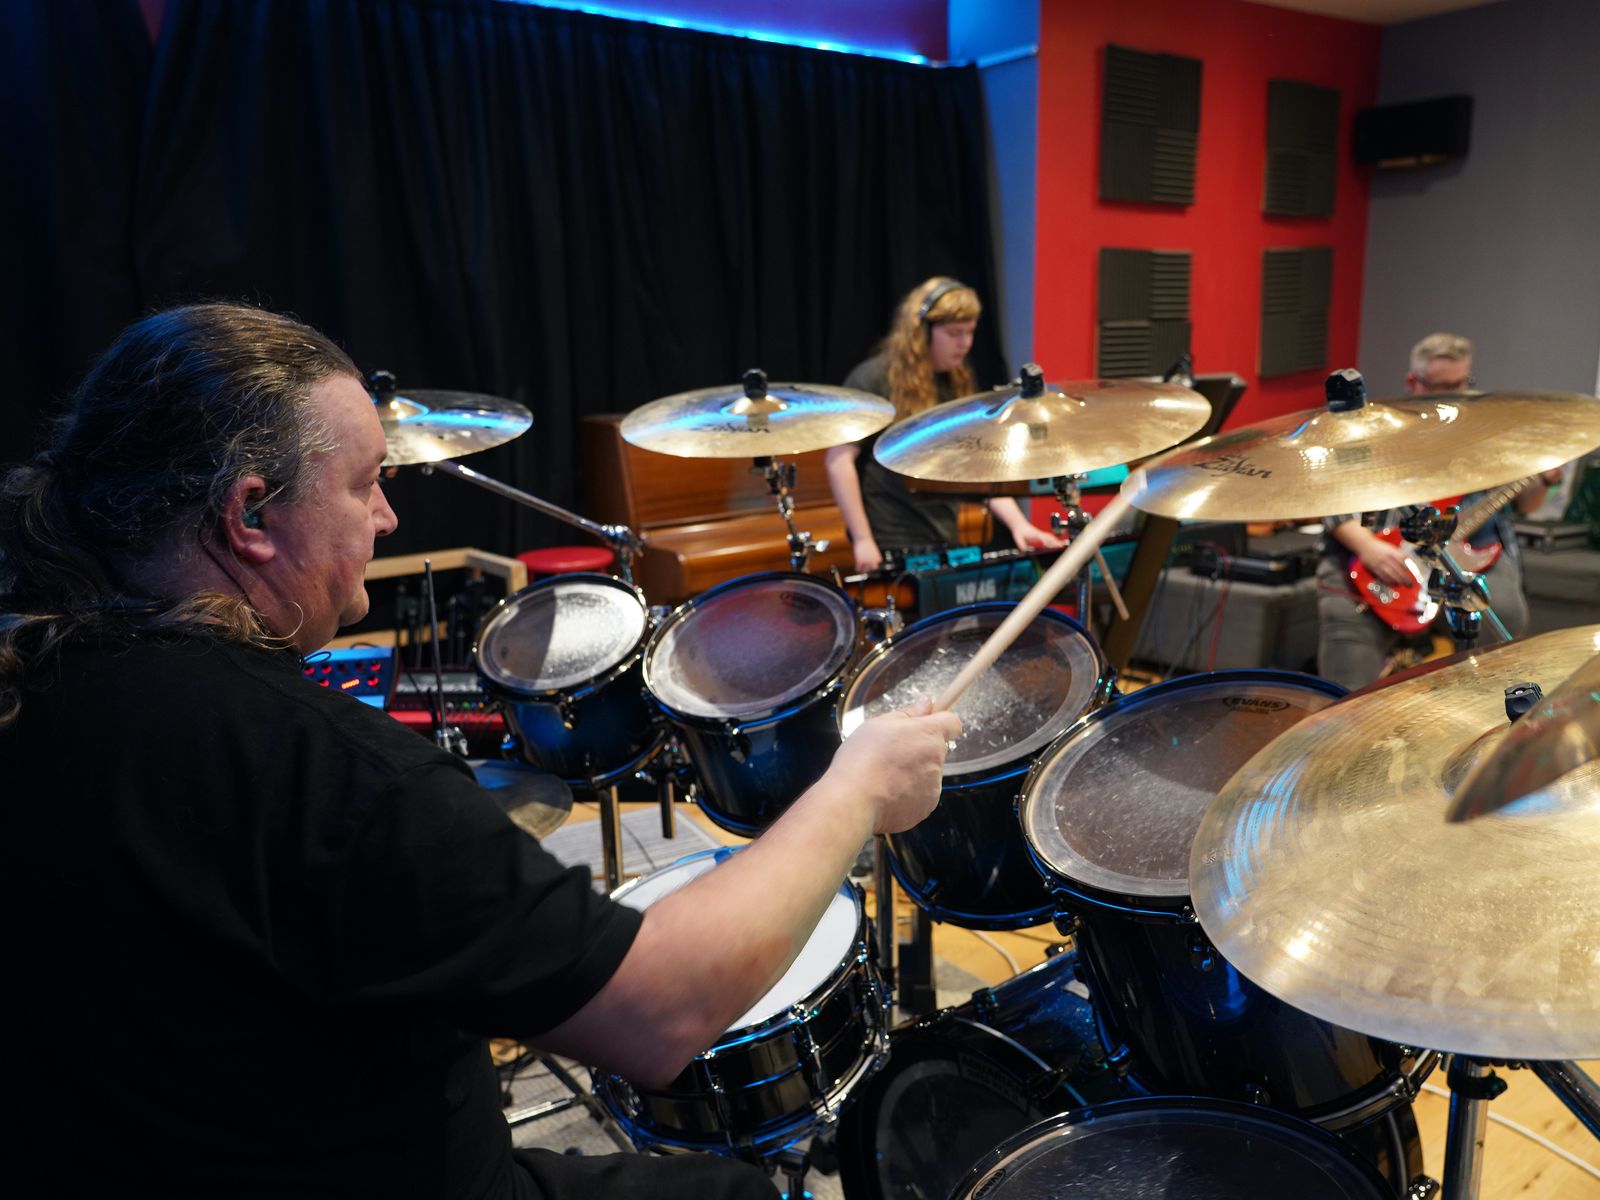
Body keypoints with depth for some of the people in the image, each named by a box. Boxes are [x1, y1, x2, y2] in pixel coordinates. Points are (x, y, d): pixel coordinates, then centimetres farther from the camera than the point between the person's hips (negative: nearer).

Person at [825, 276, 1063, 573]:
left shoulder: (960, 385, 10)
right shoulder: (873, 379, -10)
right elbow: (838, 460, -13)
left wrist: (1017, 523, -4)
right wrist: (862, 540, -17)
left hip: (945, 542, 7)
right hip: (889, 548, -6)